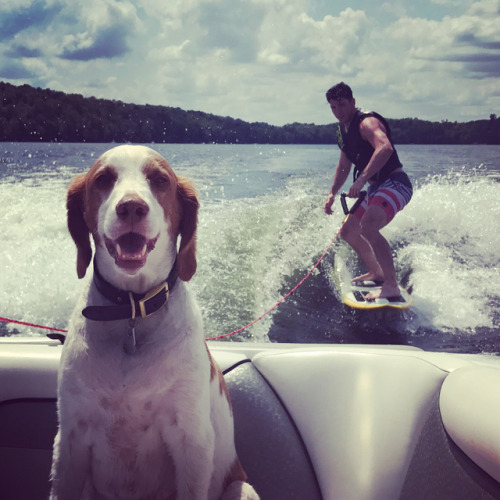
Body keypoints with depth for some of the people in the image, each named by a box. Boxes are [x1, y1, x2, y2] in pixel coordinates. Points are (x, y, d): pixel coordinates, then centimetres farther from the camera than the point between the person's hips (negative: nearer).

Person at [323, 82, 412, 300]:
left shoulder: (367, 122, -16)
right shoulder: (343, 130, 14)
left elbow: (385, 147, -36)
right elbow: (344, 165, 26)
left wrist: (361, 180, -41)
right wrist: (332, 193, 16)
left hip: (394, 183, -10)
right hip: (375, 188, 10)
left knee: (368, 227, -32)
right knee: (348, 232, 17)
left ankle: (391, 285, -28)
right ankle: (376, 272, 33)